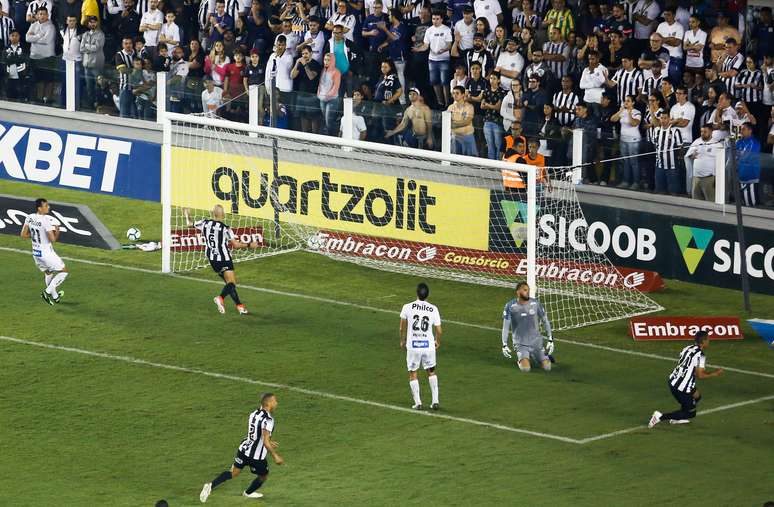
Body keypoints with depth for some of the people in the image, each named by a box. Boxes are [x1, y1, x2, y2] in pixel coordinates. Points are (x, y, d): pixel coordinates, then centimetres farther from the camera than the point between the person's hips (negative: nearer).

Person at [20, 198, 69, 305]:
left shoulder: (29, 218, -4)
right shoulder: (47, 220, -25)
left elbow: (23, 235, 2)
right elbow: (53, 239, -25)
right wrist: (57, 231, -7)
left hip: (35, 253, 8)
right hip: (47, 254, -8)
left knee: (48, 273, 29)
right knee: (64, 271, 11)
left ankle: (55, 296, 42)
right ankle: (48, 291, 5)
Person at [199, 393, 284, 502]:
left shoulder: (254, 414, 4)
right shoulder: (268, 420, -23)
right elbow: (266, 442, -28)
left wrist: (269, 442, 30)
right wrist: (275, 456, -17)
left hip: (244, 449, 6)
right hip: (257, 456, -6)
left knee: (234, 472, 16)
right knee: (263, 476, 22)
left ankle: (211, 485, -2)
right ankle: (248, 493, 46)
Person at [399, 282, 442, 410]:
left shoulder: (407, 307, -7)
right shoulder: (433, 309, -4)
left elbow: (402, 328, 3)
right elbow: (439, 331, 0)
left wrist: (402, 340, 22)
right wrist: (437, 342, 21)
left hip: (413, 346, -1)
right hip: (429, 345, 1)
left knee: (412, 374, 13)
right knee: (431, 372, 19)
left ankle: (417, 403, 9)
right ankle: (435, 401, 13)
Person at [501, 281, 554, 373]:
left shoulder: (535, 303, -4)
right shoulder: (510, 306, -8)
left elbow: (545, 321, 7)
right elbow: (505, 326, -3)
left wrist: (550, 340, 4)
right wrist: (504, 345, -8)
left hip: (536, 342, 2)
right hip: (520, 344, -2)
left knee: (547, 367, -8)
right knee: (525, 368, -23)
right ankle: (521, 360, 15)